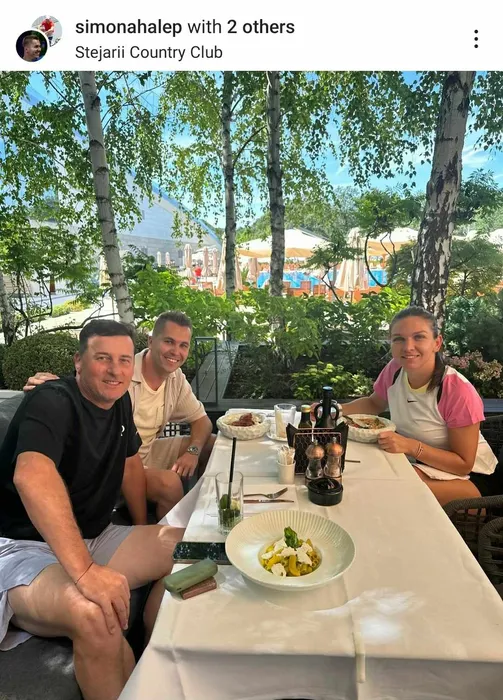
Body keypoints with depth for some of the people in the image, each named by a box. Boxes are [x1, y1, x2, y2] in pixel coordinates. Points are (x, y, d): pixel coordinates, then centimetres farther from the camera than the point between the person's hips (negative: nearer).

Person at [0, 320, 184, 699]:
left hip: (92, 540, 8)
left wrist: (145, 534, 15)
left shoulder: (119, 400, 5)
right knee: (94, 616, -37)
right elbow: (31, 475, -39)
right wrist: (85, 570, -47)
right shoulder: (52, 402, -20)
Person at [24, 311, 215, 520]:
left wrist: (192, 451, -14)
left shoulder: (176, 378, -4)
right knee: (169, 482, -31)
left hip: (149, 452, 7)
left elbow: (201, 420, 4)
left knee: (213, 446, 0)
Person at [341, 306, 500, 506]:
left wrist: (411, 446, -33)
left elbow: (463, 464, -20)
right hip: (421, 466, 5)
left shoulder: (459, 391, -28)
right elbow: (374, 403, 9)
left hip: (471, 477, -5)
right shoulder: (394, 370, -13)